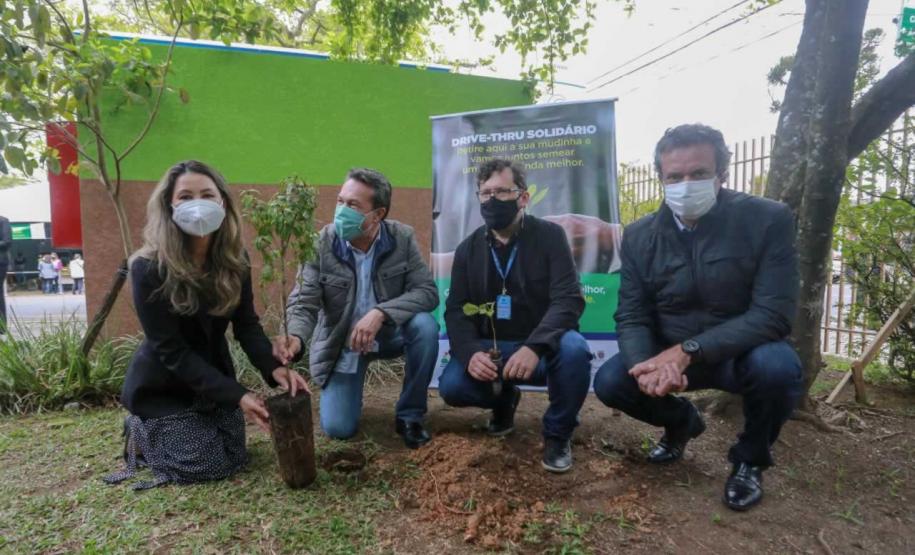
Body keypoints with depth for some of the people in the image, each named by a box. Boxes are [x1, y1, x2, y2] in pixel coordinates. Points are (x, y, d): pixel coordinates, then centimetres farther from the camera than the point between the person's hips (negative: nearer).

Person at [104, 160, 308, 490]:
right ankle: (140, 431, 20)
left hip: (213, 373, 5)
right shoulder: (148, 268, -26)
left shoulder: (234, 260, -11)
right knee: (208, 465, -6)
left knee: (234, 455, 11)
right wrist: (237, 395, -32)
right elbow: (171, 351, -26)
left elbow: (247, 324, -10)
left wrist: (273, 368, -30)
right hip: (161, 385, -5)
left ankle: (175, 426, 35)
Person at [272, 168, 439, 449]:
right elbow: (303, 303, -21)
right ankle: (348, 386, 30)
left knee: (425, 326, -32)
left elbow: (428, 292, -21)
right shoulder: (321, 243, -19)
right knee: (338, 428, -8)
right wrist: (295, 338, -44)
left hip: (389, 332, 1)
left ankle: (410, 415, -9)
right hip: (340, 342, 0)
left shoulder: (402, 237, -16)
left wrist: (380, 313, -37)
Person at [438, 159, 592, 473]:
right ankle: (504, 399, 13)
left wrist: (534, 346, -36)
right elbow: (456, 311, -2)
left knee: (573, 349, -35)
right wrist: (470, 353, -24)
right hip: (490, 349, 3)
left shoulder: (550, 236, -6)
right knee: (451, 386, -24)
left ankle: (558, 433, -6)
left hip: (542, 348, -2)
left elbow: (568, 300, -18)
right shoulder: (468, 249, 4)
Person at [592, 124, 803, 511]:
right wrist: (646, 366, -31)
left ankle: (751, 458, 0)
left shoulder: (768, 219, -16)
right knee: (609, 382, -19)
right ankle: (682, 421, 17)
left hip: (743, 352, -2)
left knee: (777, 366, -34)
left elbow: (773, 315, -23)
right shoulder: (639, 236, -7)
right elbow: (631, 317, -8)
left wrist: (688, 351, -34)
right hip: (668, 355, 3)